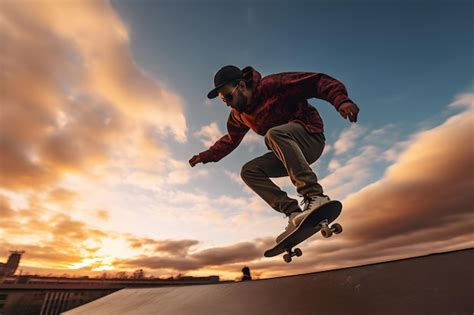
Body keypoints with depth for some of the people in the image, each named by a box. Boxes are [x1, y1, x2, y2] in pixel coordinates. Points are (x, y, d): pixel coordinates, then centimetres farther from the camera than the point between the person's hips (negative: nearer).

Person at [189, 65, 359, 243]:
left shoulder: (273, 85, -14)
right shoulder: (238, 115, 7)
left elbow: (317, 82, -17)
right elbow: (230, 140, 22)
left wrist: (341, 100, -32)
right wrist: (206, 156, 17)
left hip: (311, 137, -7)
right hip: (287, 152, 7)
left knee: (274, 134, -35)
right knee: (248, 171, -7)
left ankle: (315, 196, -37)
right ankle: (294, 213, -17)